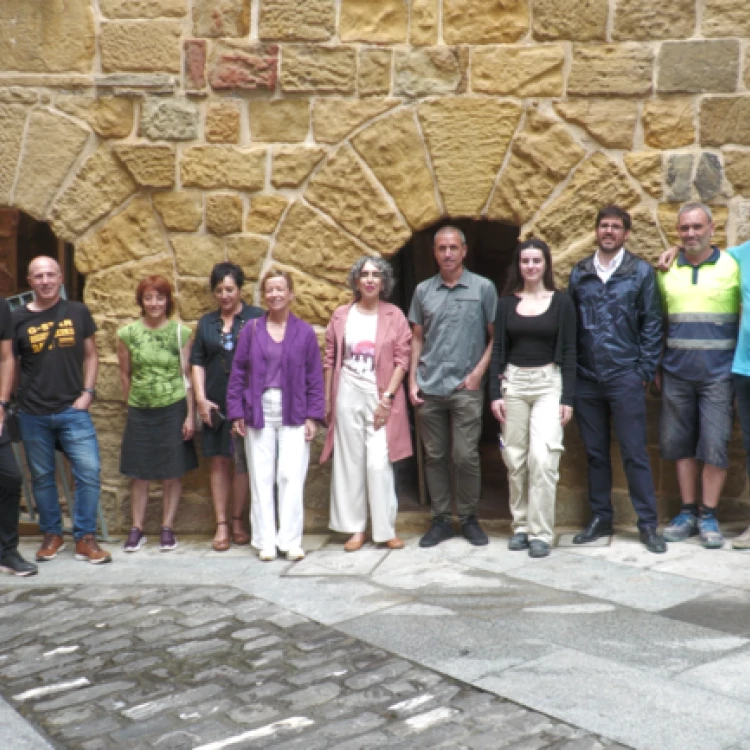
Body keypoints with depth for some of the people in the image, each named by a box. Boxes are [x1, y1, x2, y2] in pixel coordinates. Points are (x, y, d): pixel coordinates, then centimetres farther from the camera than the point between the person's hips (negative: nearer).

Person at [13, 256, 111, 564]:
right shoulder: (18, 318, 1)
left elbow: (91, 355, 9)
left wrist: (87, 392, -2)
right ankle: (52, 535, 25)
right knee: (42, 477, 10)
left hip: (73, 411, 0)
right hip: (33, 414, 0)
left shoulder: (78, 313, 3)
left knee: (89, 472, -6)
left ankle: (85, 538, 6)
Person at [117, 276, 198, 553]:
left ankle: (167, 528, 15)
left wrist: (190, 415, -4)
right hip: (140, 412, 1)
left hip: (173, 409, -1)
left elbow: (186, 376, -1)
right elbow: (125, 375, 9)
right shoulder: (127, 333, 0)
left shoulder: (180, 332, -2)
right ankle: (137, 530, 16)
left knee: (172, 473, 4)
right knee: (139, 473, 6)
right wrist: (133, 403, 11)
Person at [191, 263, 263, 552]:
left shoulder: (256, 318, 2)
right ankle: (221, 525, 9)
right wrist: (200, 398, 0)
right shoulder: (206, 322, 13)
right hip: (215, 403, 3)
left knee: (242, 462, 1)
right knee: (219, 462, 4)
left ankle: (238, 521, 13)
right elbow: (197, 362, 11)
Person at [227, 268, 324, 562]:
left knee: (292, 477, -4)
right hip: (258, 412, 1)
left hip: (293, 414, -1)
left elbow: (315, 377, 4)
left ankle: (291, 541, 6)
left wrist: (313, 416, -2)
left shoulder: (304, 331, 3)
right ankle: (266, 541, 14)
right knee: (261, 479, 5)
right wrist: (236, 413, 0)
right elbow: (238, 373, 5)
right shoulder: (252, 329, 4)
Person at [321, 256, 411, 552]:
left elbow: (402, 360, -2)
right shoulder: (341, 316, 6)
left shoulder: (394, 316, 1)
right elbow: (330, 359, 8)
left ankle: (385, 530, 6)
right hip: (348, 395, 2)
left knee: (379, 463, -6)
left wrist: (387, 398, -9)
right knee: (350, 462, 5)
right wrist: (326, 400, 5)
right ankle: (356, 528, 15)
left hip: (381, 396, -2)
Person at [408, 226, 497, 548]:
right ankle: (440, 520, 17)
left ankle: (469, 519, 13)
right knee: (434, 456, 7)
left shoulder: (483, 288, 1)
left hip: (466, 388, -3)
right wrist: (412, 381, 4)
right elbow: (417, 339, 12)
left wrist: (479, 372, -7)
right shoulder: (423, 291, 9)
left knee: (465, 456, -3)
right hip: (428, 388, 3)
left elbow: (495, 336, 3)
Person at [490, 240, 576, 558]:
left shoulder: (561, 302, 1)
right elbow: (498, 350, 6)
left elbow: (568, 352, -1)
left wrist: (568, 397, -7)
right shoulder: (506, 302, 7)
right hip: (513, 383, 3)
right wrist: (495, 393, -2)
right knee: (515, 458, 5)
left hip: (549, 383, -2)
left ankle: (541, 532, -4)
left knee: (542, 457, -11)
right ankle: (520, 525, 18)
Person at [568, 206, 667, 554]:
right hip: (586, 378, 3)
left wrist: (645, 371, -5)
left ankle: (648, 524, 7)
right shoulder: (579, 272, 8)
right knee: (595, 453, 10)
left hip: (625, 378, -3)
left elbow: (652, 325, 0)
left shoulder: (641, 271, 0)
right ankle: (600, 518, 20)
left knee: (634, 453, -1)